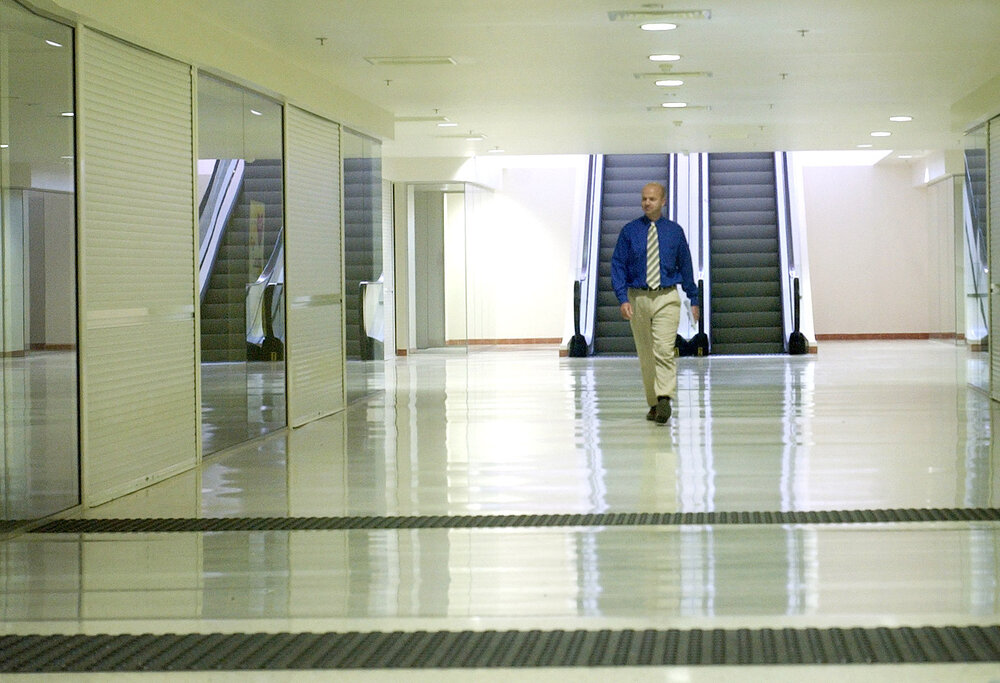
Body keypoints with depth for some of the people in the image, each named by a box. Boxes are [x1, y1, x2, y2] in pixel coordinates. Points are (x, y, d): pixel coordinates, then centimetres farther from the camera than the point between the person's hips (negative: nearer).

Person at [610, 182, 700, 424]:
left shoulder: (675, 231, 5)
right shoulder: (629, 231, 2)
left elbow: (686, 266, 12)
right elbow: (618, 265, 0)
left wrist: (694, 299, 15)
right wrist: (623, 299, -11)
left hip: (667, 298, -1)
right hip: (638, 298, 1)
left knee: (664, 350, -16)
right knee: (645, 355, 8)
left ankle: (665, 400, -26)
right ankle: (653, 403, 18)